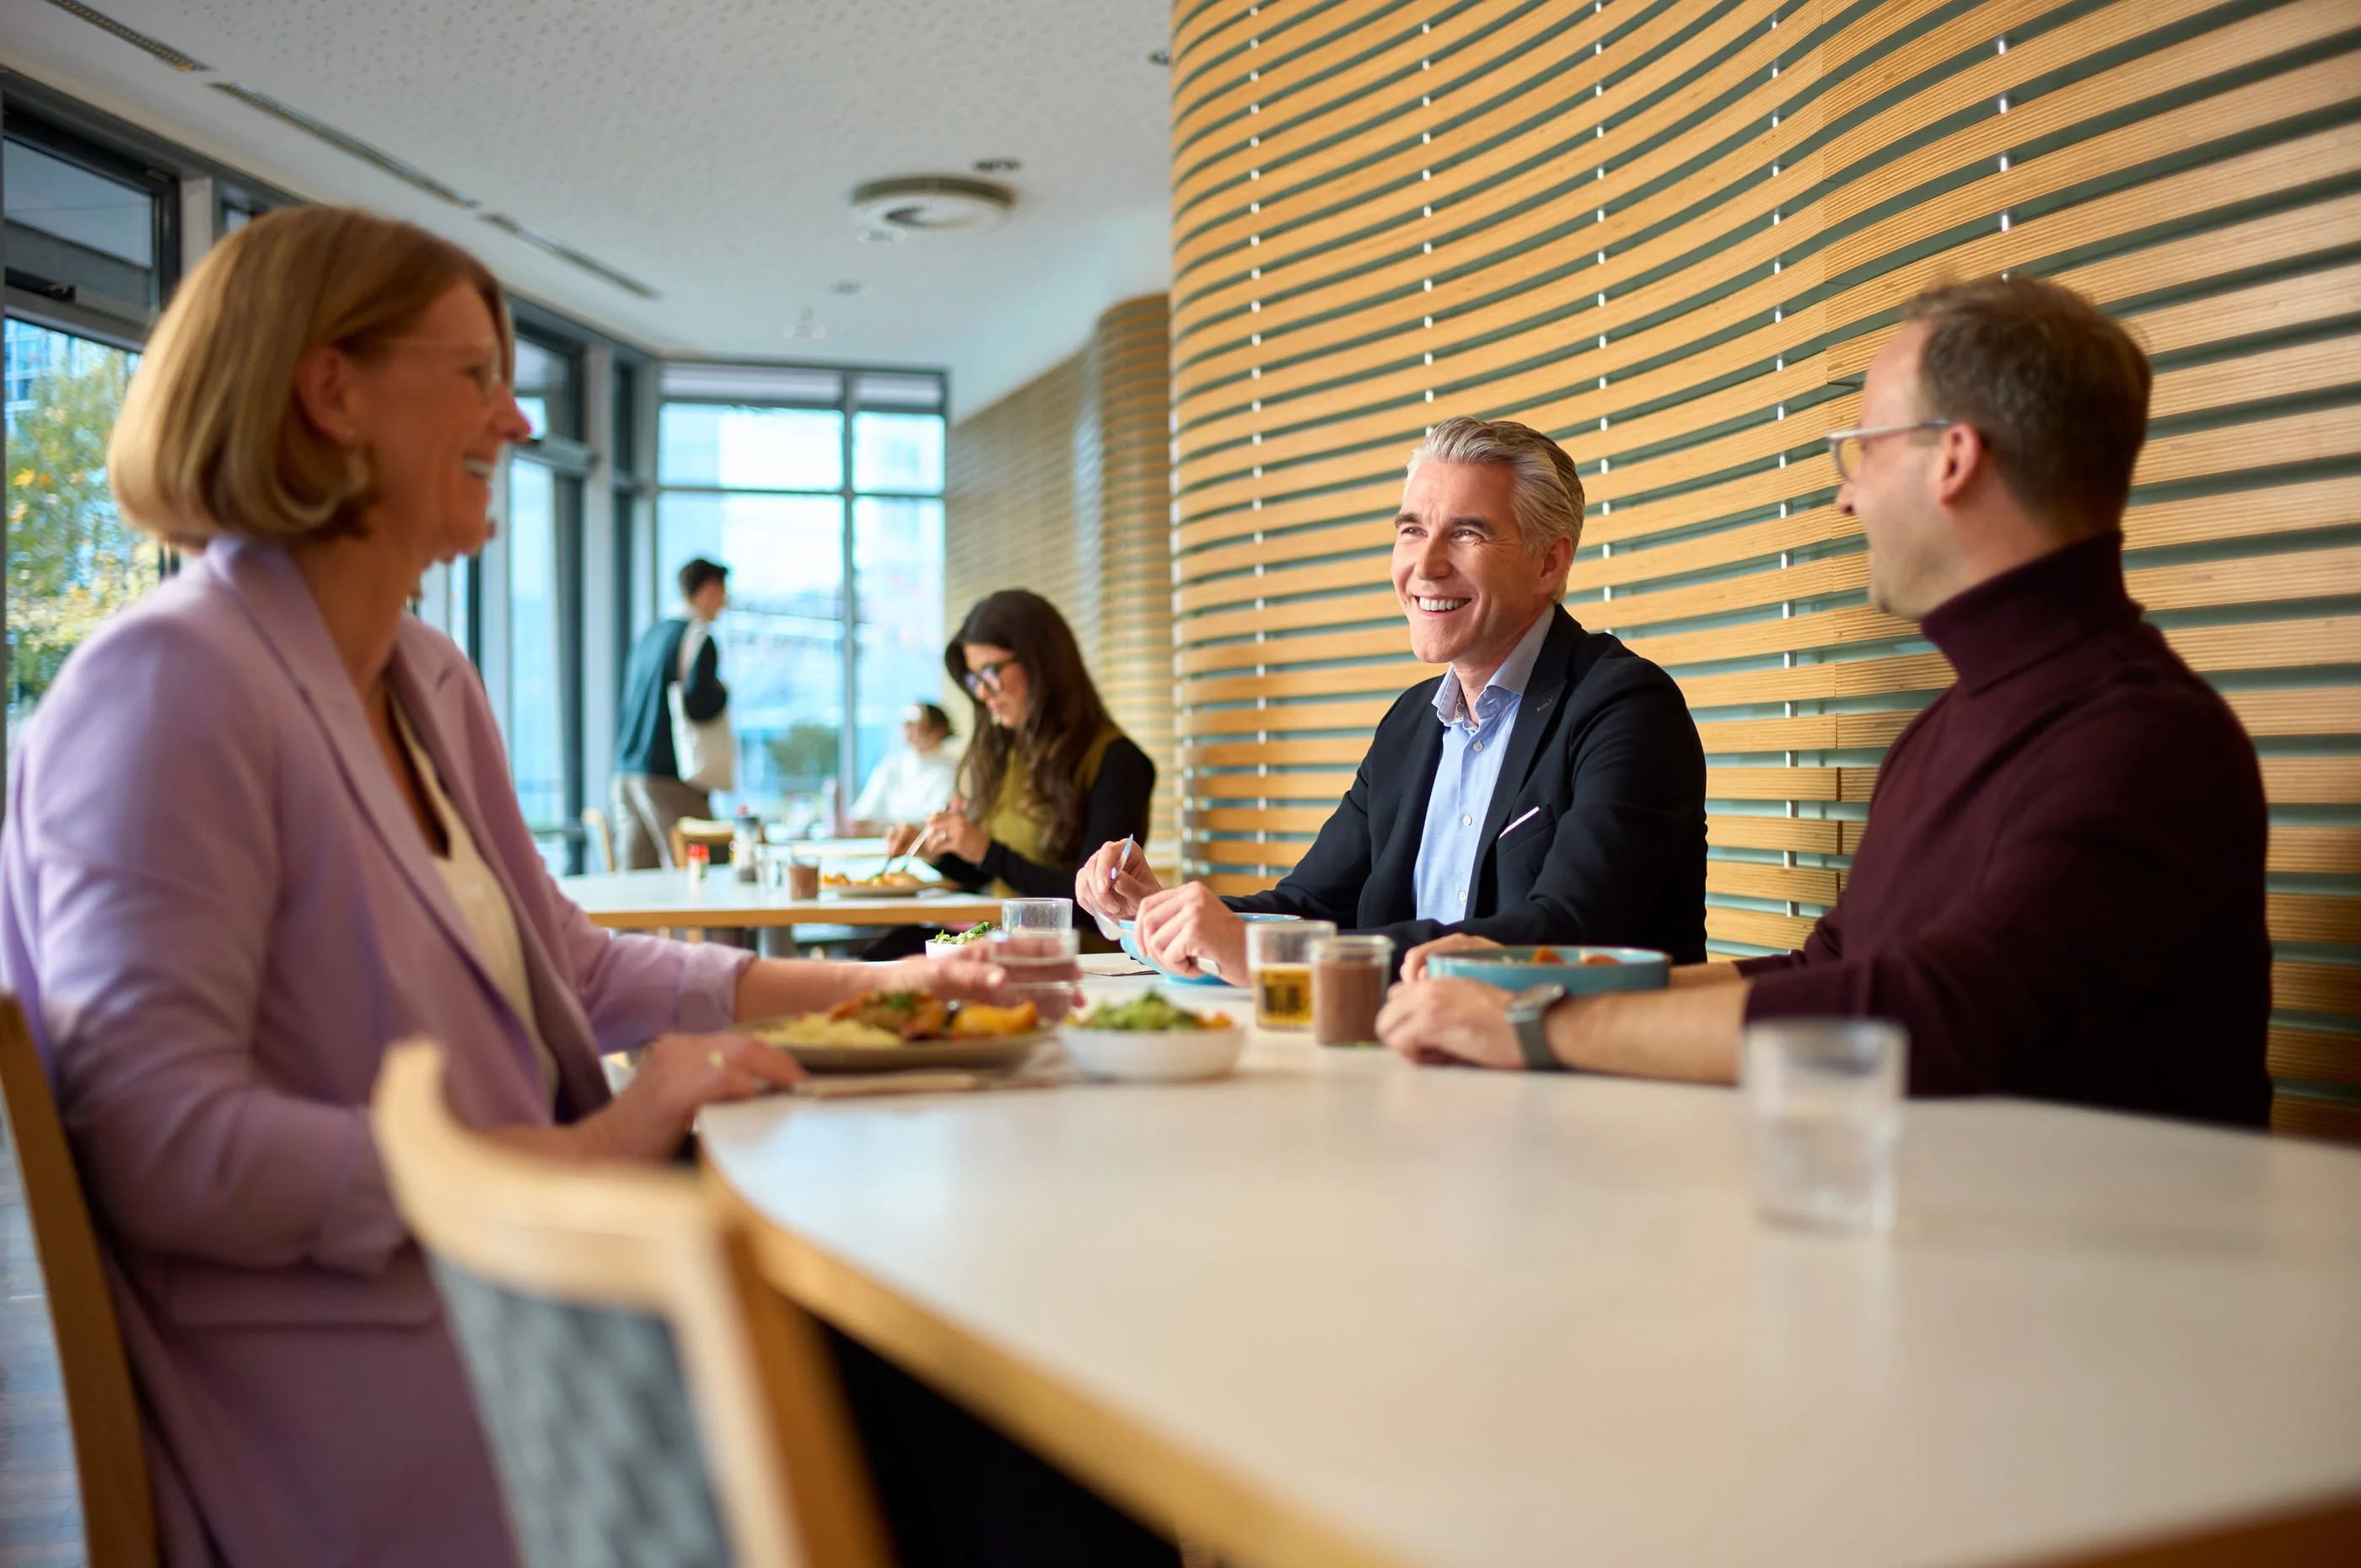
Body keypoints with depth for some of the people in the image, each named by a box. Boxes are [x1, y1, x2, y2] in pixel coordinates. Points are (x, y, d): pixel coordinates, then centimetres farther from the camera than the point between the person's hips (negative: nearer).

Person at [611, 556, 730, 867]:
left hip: (626, 774, 8)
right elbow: (698, 707, -17)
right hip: (669, 780, -8)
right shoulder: (699, 638, -7)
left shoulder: (649, 635, 19)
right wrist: (723, 693, 1)